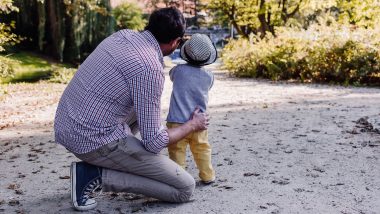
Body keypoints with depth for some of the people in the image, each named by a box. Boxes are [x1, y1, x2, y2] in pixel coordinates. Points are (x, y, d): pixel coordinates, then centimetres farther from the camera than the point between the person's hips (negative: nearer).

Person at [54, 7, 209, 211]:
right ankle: (96, 175, -5)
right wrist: (192, 125, 3)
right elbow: (153, 142, -15)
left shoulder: (123, 34, 5)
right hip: (94, 140, -9)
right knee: (185, 188, -2)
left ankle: (114, 163, 18)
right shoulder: (150, 68, -19)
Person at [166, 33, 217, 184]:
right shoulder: (209, 76, -2)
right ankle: (207, 176, 24)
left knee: (177, 150, 4)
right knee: (202, 150, 16)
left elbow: (170, 75, 17)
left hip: (177, 121, -2)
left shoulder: (179, 70, -6)